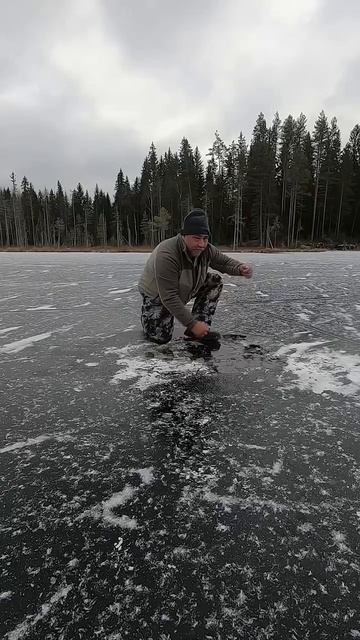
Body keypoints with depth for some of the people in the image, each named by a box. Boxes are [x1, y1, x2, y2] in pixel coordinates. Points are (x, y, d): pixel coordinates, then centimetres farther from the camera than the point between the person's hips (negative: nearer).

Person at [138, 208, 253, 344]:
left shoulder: (205, 249, -18)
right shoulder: (167, 256, -38)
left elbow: (225, 261, -3)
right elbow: (169, 298, -36)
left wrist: (241, 268, -29)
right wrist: (192, 324, -33)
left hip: (184, 290, 6)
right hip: (157, 296, -6)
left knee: (215, 282, -10)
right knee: (160, 338, -16)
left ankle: (201, 329, -7)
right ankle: (147, 315, 18)